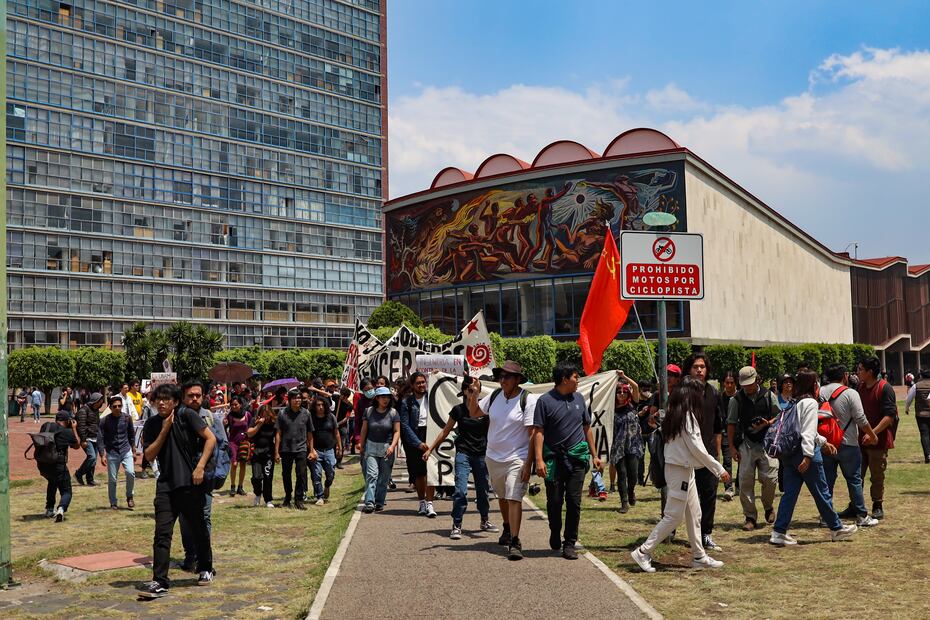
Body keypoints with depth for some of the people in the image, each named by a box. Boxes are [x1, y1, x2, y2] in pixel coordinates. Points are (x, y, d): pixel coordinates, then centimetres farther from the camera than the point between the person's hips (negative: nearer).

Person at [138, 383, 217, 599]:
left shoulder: (187, 415, -6)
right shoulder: (152, 424, 6)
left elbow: (211, 438, -10)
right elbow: (149, 455, 0)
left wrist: (200, 467, -16)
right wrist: (164, 430, -9)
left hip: (190, 483, -3)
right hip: (166, 485, 3)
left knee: (199, 530, 11)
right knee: (162, 533, -7)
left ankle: (205, 569, 31)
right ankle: (160, 582, -5)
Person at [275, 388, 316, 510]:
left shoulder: (306, 413, 2)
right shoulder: (282, 414, -1)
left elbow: (310, 434, 8)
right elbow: (278, 434, 1)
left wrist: (311, 450, 8)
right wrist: (276, 452, -2)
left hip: (301, 449, 0)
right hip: (286, 449, 0)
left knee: (301, 474, -7)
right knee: (286, 475, 11)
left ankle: (299, 500, 1)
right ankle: (287, 498, 28)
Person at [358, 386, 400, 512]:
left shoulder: (393, 413, -2)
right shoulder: (369, 411, 0)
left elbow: (397, 431, -3)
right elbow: (364, 430, 8)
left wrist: (392, 446, -16)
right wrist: (362, 447, 9)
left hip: (387, 448, 0)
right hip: (371, 447, 0)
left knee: (384, 477, 6)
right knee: (371, 474, -12)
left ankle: (380, 502, 16)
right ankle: (369, 503, -17)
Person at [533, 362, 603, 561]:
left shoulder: (578, 398, 10)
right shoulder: (545, 401, -5)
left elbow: (587, 428, 18)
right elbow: (539, 432, -8)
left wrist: (594, 455, 16)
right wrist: (539, 459, -17)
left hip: (577, 458, 3)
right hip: (553, 459, -3)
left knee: (574, 501, 0)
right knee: (554, 501, 4)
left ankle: (569, 544, 8)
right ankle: (555, 534, 30)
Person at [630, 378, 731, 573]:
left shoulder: (674, 414, 9)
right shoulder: (687, 416, -17)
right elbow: (697, 449, -17)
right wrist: (719, 469, -10)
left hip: (685, 470, 9)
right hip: (680, 471, -9)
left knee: (694, 515, 14)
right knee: (673, 516, -4)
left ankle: (699, 557, 21)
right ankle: (643, 552, 0)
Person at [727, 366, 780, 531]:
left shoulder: (769, 396, 2)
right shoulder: (736, 400, 2)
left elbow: (779, 417, 11)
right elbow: (731, 424, 6)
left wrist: (767, 423, -9)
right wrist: (732, 447, 3)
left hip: (766, 442, 0)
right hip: (746, 444, 1)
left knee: (770, 478, -6)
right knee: (745, 481, -2)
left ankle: (768, 507, 25)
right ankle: (750, 517, 11)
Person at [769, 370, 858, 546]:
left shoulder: (793, 404, 16)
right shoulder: (810, 403, -11)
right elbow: (808, 432, -19)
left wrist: (823, 442, 32)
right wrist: (808, 456, -24)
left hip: (788, 454, 8)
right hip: (804, 453, -8)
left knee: (789, 493, 6)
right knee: (821, 493, 6)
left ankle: (779, 533, 2)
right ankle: (836, 528, 20)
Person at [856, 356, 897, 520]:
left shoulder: (885, 388, -13)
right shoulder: (860, 387, 9)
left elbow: (889, 416, -20)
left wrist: (873, 433, -26)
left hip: (879, 440, -7)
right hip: (860, 439, 7)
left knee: (877, 477, 5)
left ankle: (878, 507, 17)